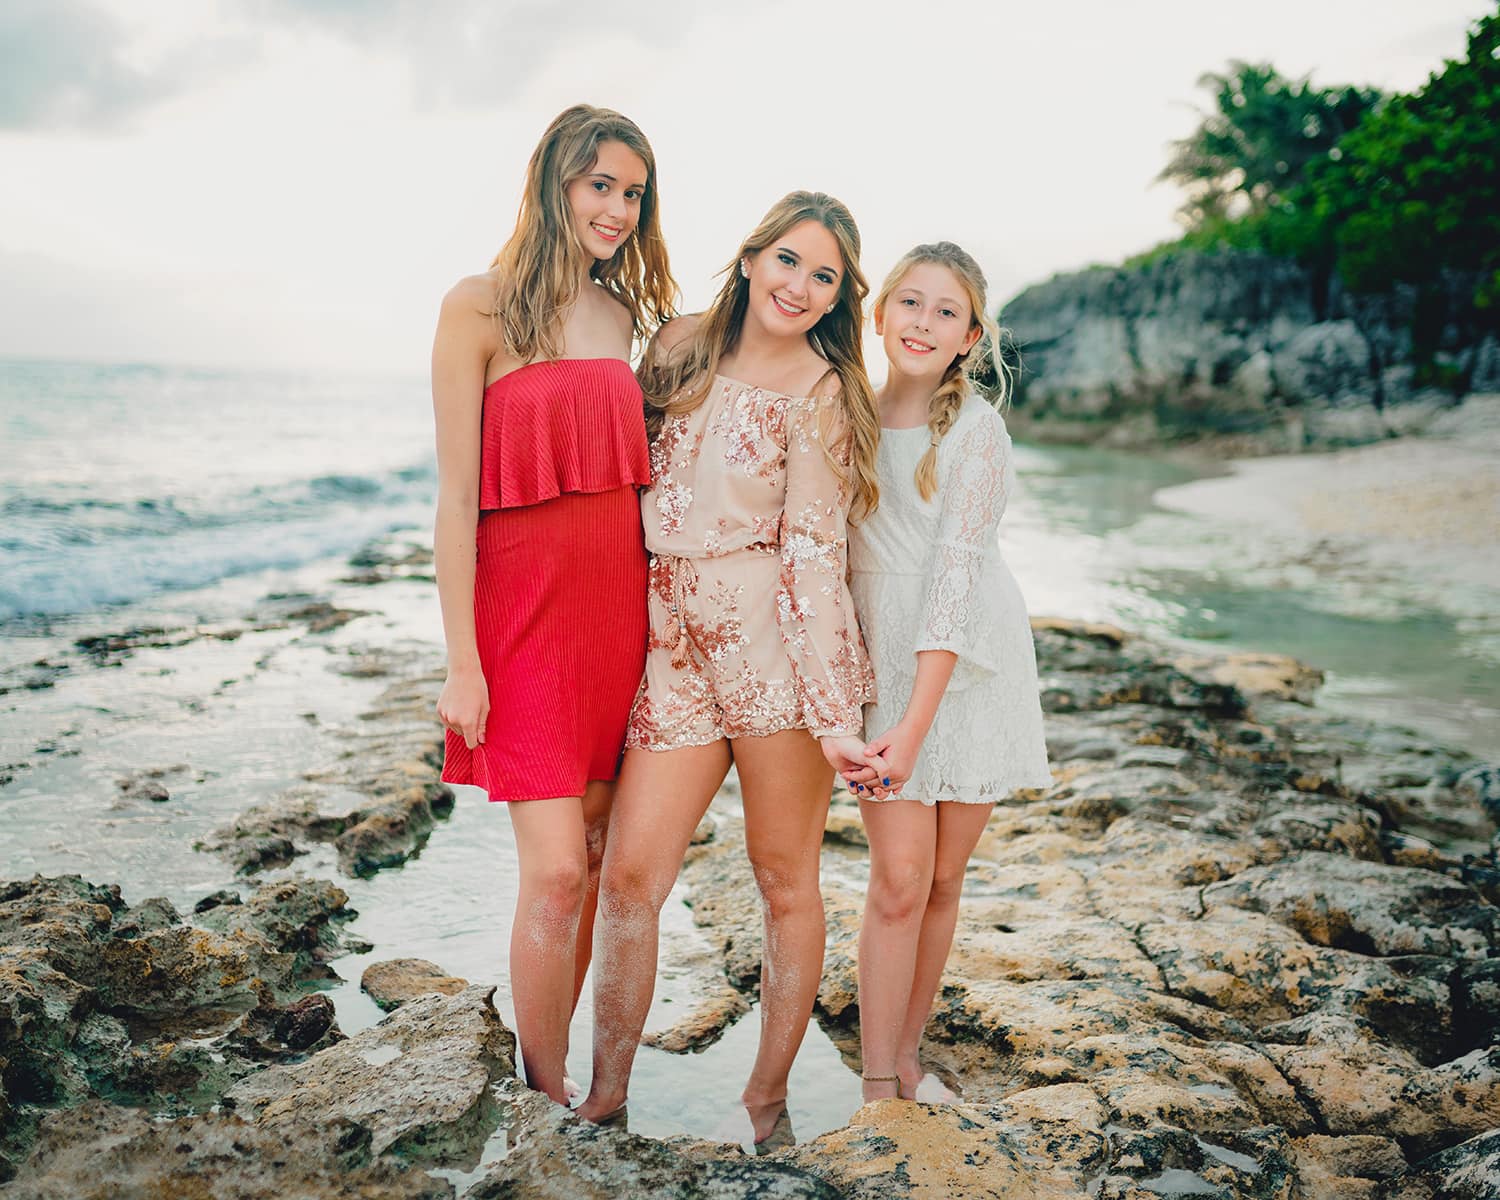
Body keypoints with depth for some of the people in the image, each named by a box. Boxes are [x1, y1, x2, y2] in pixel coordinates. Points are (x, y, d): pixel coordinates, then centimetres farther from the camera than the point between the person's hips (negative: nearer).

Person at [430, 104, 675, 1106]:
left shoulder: (621, 315, 11)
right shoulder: (479, 309, -7)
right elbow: (456, 498, -9)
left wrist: (646, 617, 12)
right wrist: (462, 663, -11)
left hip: (619, 607, 6)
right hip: (526, 609, -6)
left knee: (595, 853, 10)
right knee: (556, 870, -7)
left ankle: (554, 1056, 26)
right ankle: (548, 1096, 12)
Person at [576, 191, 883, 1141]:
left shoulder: (821, 394, -1)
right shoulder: (680, 349, 12)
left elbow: (814, 555, -7)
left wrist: (835, 715, -14)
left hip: (776, 642, -4)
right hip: (672, 642, 4)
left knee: (786, 879, 5)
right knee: (630, 874, 0)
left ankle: (769, 1096, 22)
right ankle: (604, 1098, 13)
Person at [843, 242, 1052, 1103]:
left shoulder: (977, 430, -10)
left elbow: (956, 576, -17)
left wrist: (917, 722, -23)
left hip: (970, 662, -1)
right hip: (880, 657, 1)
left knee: (944, 877, 6)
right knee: (900, 876, -7)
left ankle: (907, 1058, 24)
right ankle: (878, 1087, 4)